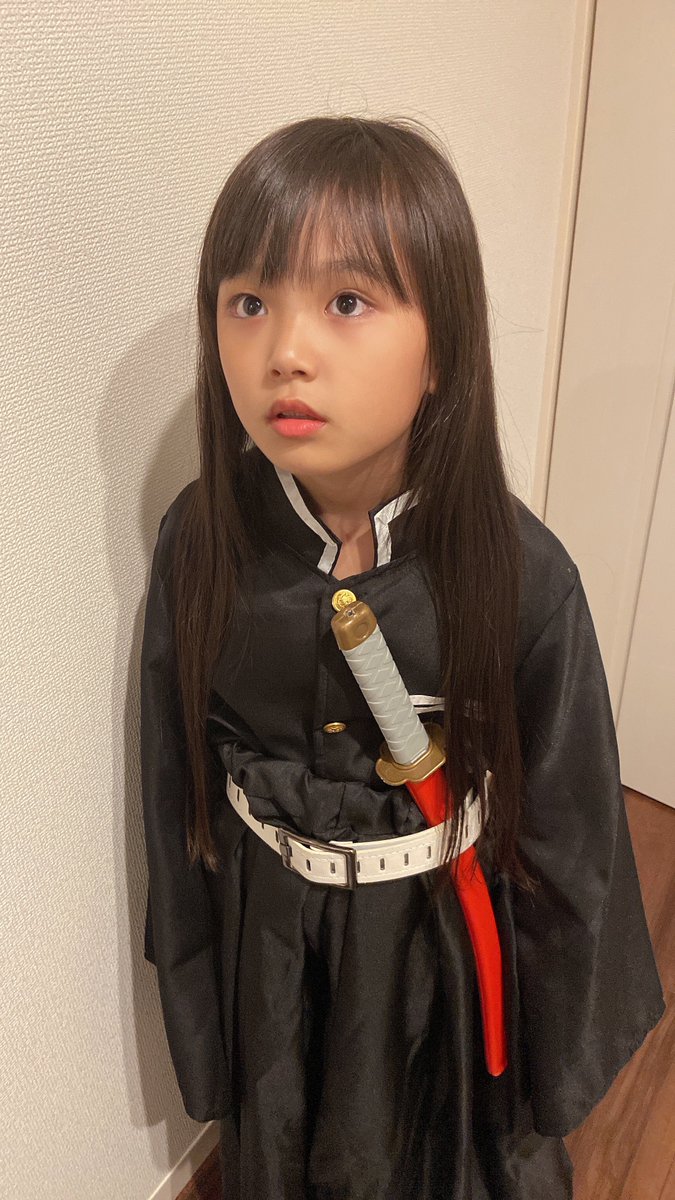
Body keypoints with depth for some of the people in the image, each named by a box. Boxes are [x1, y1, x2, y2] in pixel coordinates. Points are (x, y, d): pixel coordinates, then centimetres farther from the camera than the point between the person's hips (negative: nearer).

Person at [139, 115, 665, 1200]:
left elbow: (568, 836, -11)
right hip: (268, 940, 2)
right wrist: (197, 1026, 4)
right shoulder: (200, 544, -19)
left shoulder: (519, 576, -25)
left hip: (449, 935, -1)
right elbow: (177, 796, -7)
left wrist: (560, 1066, 2)